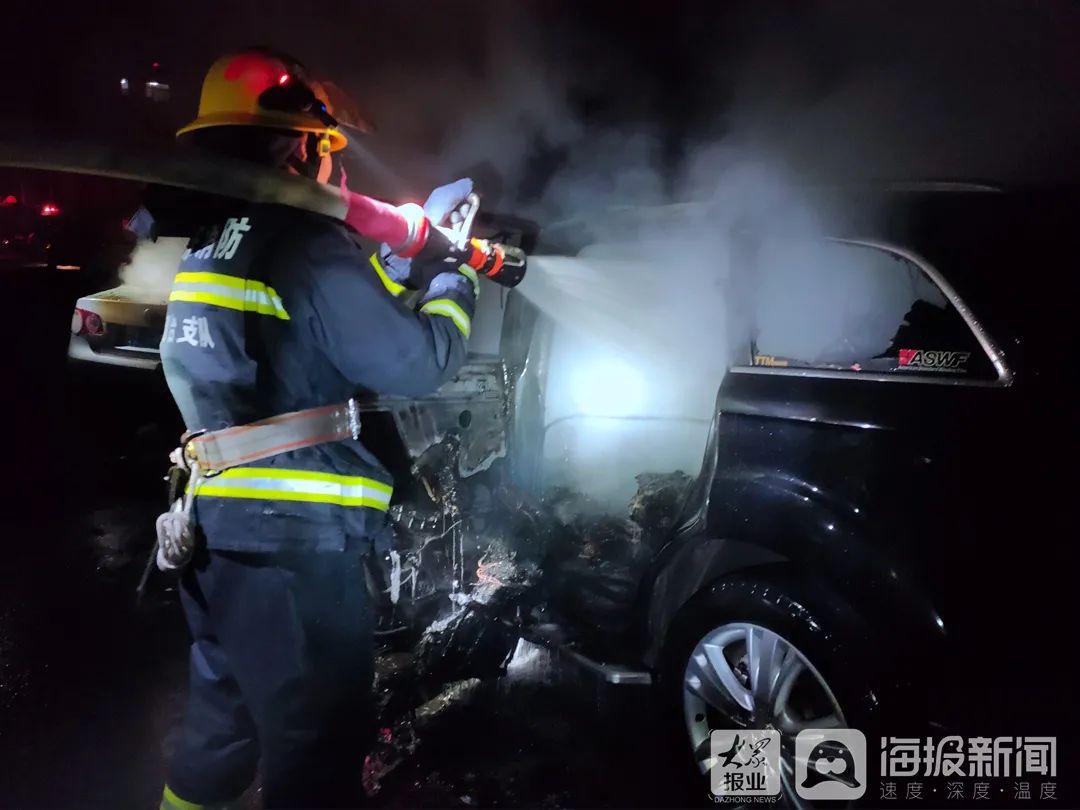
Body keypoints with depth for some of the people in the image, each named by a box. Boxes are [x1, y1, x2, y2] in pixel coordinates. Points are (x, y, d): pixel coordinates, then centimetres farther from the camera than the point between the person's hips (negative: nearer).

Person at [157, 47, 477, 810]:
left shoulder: (212, 247, 14)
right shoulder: (310, 246, -15)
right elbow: (417, 362, -16)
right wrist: (456, 282, 2)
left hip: (217, 533, 9)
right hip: (298, 544, -9)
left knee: (220, 727, 26)